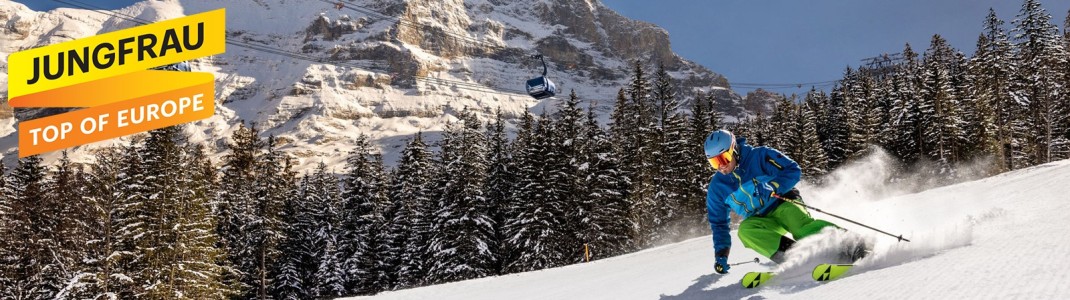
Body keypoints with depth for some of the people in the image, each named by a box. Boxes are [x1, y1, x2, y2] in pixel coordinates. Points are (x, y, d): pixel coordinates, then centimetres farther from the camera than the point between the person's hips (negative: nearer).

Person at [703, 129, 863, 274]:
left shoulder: (759, 156, -9)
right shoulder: (717, 187, 3)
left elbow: (793, 170, -11)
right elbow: (718, 223, 12)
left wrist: (772, 187, -26)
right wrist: (721, 255, 6)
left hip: (782, 204, -3)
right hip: (761, 221, 3)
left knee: (802, 226, -34)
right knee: (745, 230, -30)